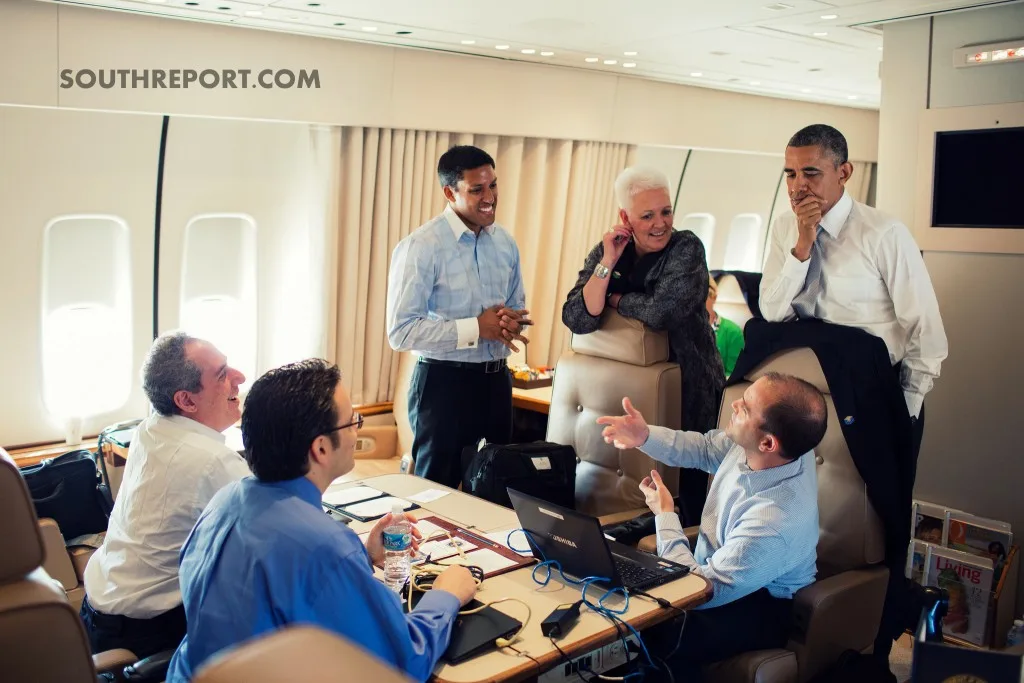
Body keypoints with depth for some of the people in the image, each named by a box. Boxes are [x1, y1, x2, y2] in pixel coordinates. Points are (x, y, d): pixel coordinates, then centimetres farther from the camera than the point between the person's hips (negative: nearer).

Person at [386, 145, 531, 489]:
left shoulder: (505, 243, 5)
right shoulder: (421, 247, -15)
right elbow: (401, 331, -19)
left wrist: (512, 321, -8)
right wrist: (476, 327, -22)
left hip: (496, 380, 6)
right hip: (444, 383, -6)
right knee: (438, 490, 9)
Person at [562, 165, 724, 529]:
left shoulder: (687, 248, -12)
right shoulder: (605, 251, 0)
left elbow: (660, 311, -27)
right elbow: (577, 320, -11)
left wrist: (614, 300, -9)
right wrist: (608, 263, -17)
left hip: (687, 389, -3)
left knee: (685, 489, 4)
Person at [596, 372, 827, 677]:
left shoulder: (774, 522, -39)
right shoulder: (759, 444, -18)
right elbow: (705, 448, 5)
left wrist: (665, 515, -16)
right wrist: (646, 436, -12)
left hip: (757, 607, -8)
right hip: (720, 566, 8)